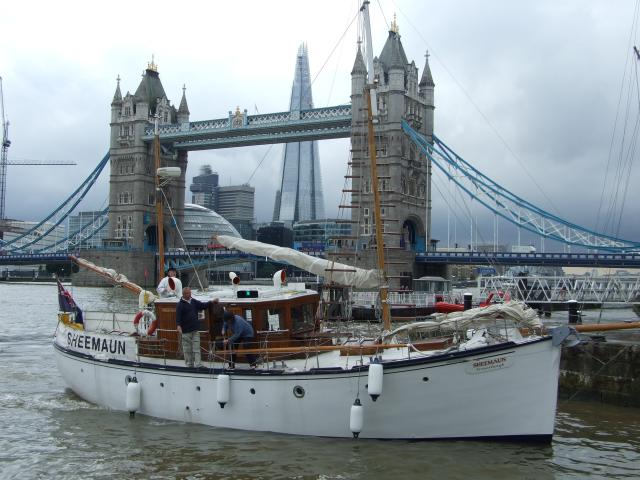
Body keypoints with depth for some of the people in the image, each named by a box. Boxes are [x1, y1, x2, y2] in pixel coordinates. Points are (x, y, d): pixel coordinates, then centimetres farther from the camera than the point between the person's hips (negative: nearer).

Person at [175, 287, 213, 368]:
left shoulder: (194, 302, 10)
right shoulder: (180, 305, -7)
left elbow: (203, 305, 17)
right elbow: (178, 317, -14)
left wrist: (212, 302, 5)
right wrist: (178, 326, -28)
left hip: (195, 330, 5)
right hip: (186, 331, -5)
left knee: (196, 348, 0)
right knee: (187, 349, 4)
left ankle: (197, 364, -1)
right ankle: (189, 364, 13)